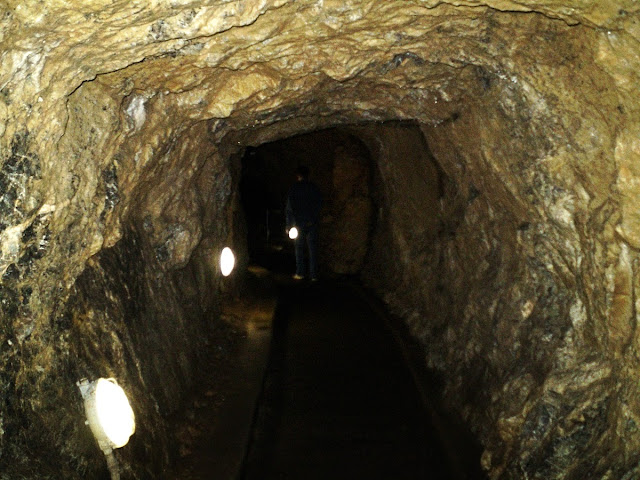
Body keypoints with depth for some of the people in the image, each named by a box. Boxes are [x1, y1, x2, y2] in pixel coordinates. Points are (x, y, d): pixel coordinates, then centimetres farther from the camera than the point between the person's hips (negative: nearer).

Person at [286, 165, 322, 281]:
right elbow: (319, 205, 8)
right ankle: (313, 274, 3)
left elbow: (290, 207, -4)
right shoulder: (314, 187, 3)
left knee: (299, 247, 7)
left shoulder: (294, 188, -3)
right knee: (312, 248, 4)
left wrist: (288, 224, 0)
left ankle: (300, 272, 6)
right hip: (313, 222, 2)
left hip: (299, 222, -2)